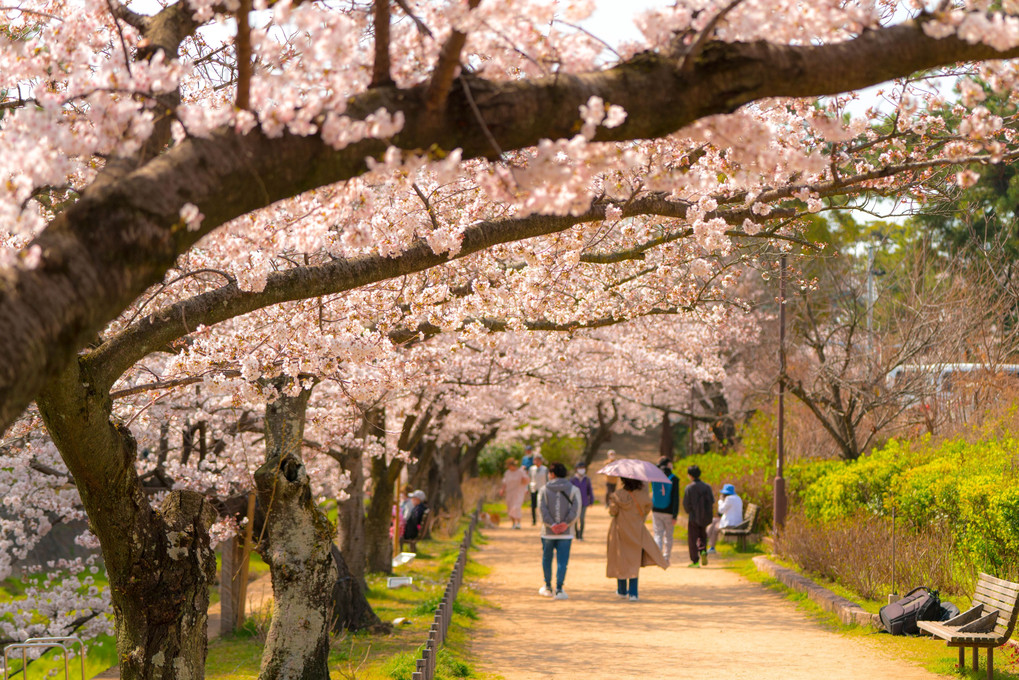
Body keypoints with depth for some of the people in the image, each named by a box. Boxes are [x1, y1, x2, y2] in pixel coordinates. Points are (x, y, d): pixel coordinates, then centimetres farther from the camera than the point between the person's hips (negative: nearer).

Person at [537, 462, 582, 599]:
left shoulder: (544, 490, 2)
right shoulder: (573, 490, 4)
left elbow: (542, 509, -10)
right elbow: (576, 508, -9)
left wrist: (552, 525, -14)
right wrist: (566, 523, -13)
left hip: (548, 532, 0)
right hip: (566, 532, 0)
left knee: (547, 559, 16)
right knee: (562, 561, -1)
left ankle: (548, 587, 25)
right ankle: (559, 589, -12)